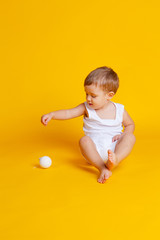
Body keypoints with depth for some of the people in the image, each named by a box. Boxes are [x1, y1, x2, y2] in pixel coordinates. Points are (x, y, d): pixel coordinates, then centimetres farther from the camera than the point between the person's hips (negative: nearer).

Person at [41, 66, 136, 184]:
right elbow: (68, 113, -4)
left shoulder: (120, 110, 5)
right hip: (95, 149, 0)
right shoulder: (87, 108, 3)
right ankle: (103, 169, -45)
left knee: (130, 137, -27)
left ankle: (115, 159, -53)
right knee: (84, 140, -32)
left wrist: (123, 134, -3)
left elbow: (130, 124, 18)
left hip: (115, 147, 0)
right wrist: (52, 114, -20)